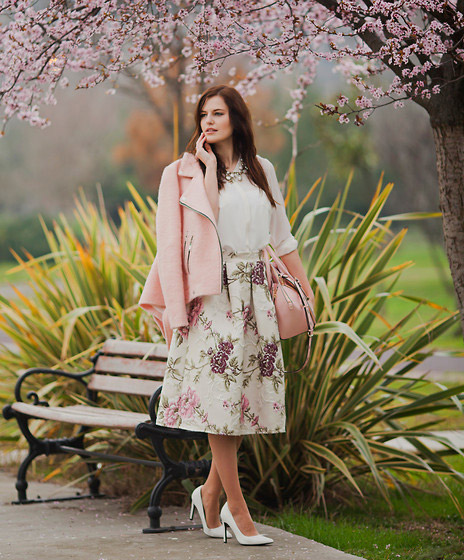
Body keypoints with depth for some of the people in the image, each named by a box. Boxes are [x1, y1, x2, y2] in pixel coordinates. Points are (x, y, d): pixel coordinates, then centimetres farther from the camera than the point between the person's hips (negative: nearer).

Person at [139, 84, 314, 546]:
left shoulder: (262, 170, 14)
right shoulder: (189, 171, 2)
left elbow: (281, 236, 19)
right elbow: (207, 219, -15)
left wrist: (307, 289, 16)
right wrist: (209, 166, -11)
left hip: (254, 291, 4)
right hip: (215, 291, -4)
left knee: (248, 394, 2)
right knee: (221, 392, -8)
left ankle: (210, 492, 18)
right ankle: (237, 508, -3)